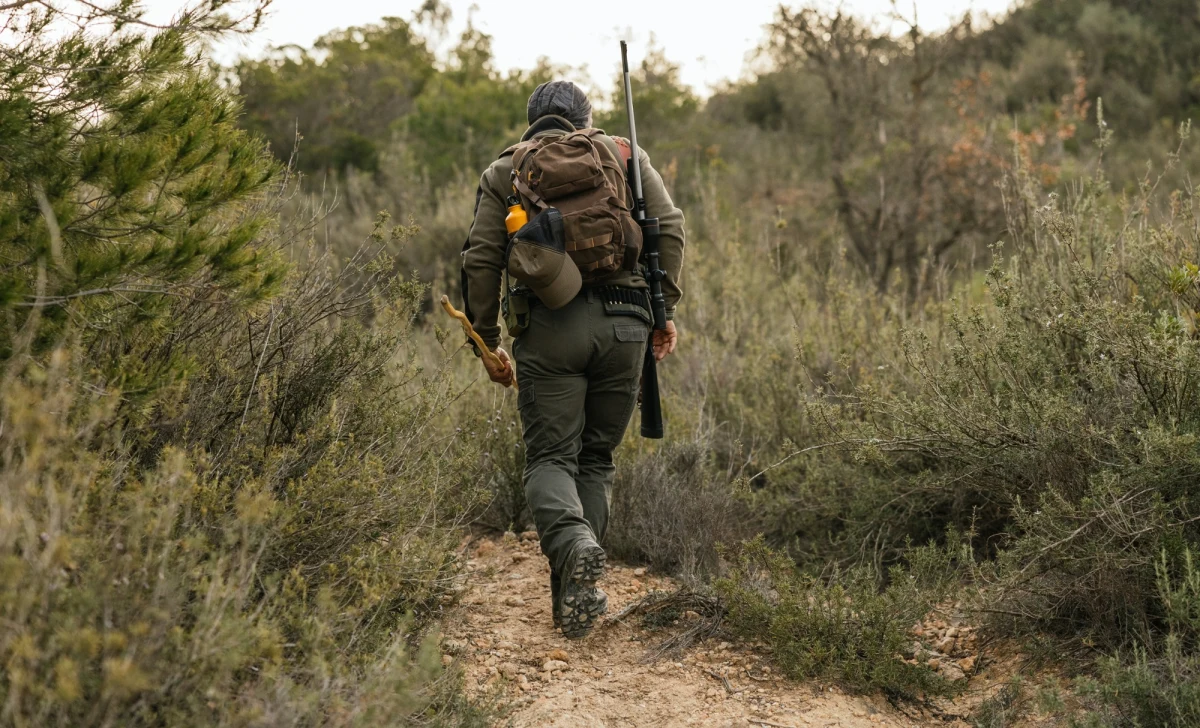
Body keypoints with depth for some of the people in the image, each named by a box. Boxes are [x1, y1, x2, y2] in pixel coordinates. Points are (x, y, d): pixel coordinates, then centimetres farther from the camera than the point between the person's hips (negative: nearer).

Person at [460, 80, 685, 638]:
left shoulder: (503, 171, 14)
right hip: (623, 322, 1)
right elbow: (669, 226, 5)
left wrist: (487, 341, 11)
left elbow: (481, 260, 5)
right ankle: (576, 589, 8)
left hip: (549, 325, -1)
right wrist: (665, 308, 10)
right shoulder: (623, 153, 16)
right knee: (597, 457, 13)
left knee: (550, 457, 3)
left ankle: (572, 544, -27)